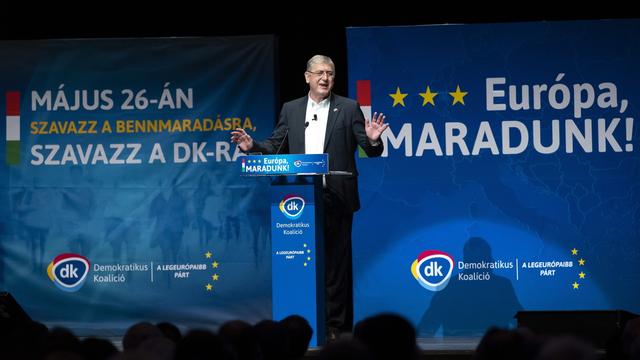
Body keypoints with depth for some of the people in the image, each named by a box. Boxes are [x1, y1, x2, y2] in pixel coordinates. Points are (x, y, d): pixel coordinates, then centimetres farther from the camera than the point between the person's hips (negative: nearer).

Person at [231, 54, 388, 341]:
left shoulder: (348, 109, 4)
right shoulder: (291, 110, 12)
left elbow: (371, 151, 1)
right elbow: (275, 146, 11)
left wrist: (373, 140, -21)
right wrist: (252, 146, -6)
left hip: (336, 197, -2)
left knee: (336, 261, 0)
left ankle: (335, 325, 4)